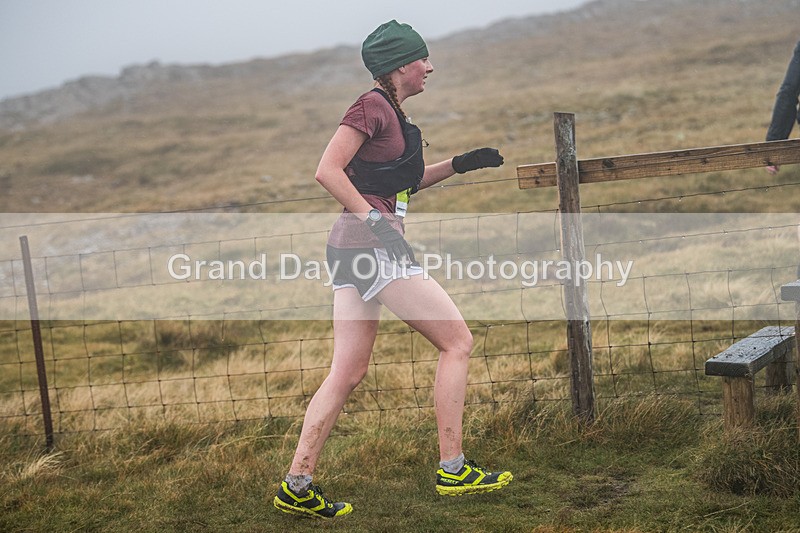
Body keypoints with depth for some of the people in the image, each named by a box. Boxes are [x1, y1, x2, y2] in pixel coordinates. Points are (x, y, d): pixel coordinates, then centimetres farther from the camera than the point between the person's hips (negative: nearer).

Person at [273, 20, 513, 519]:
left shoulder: (391, 112, 20)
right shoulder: (372, 106, -8)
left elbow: (403, 180, 32)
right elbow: (327, 172, -16)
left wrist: (460, 164, 23)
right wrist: (376, 220, -19)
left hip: (359, 250, 10)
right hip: (371, 244, -10)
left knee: (350, 371, 8)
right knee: (457, 341, -3)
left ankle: (297, 486, 9)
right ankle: (452, 469, 0)